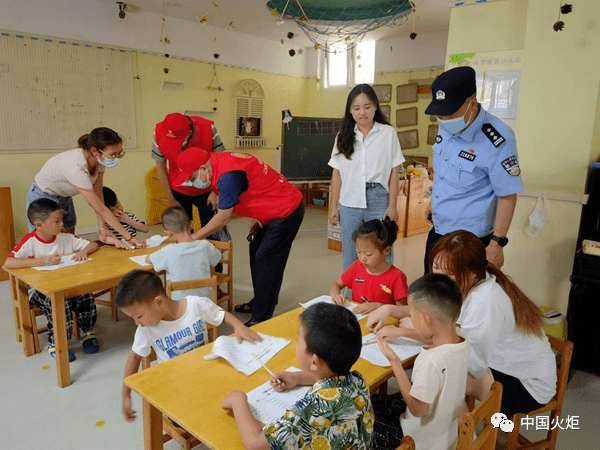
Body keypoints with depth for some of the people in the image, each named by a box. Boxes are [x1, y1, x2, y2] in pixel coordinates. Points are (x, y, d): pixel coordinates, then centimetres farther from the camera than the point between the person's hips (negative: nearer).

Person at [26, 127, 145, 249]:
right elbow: (100, 208, -38)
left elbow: (98, 197, -14)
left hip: (65, 197, 7)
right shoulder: (75, 166, -39)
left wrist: (102, 229, -24)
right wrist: (129, 237, -38)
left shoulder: (100, 161, -18)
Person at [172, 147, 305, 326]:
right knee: (256, 251, 16)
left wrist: (194, 237, -11)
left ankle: (261, 319, 4)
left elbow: (224, 217, -22)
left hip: (287, 211, -10)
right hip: (275, 210, 10)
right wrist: (256, 217, 6)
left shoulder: (228, 176, -28)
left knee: (265, 261, -6)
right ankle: (259, 303, 31)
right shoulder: (221, 162, 3)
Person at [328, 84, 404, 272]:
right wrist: (333, 206, 6)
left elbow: (394, 173, 1)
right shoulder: (344, 136, 8)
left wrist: (392, 206, -4)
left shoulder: (388, 133, 1)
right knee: (350, 258, 10)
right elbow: (337, 173, 9)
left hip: (378, 202, -2)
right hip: (349, 203, 3)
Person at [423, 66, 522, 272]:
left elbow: (508, 196, -17)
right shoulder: (446, 127, 0)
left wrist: (497, 243, -17)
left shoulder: (497, 140, -22)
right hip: (437, 231, 7)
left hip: (470, 239, -7)